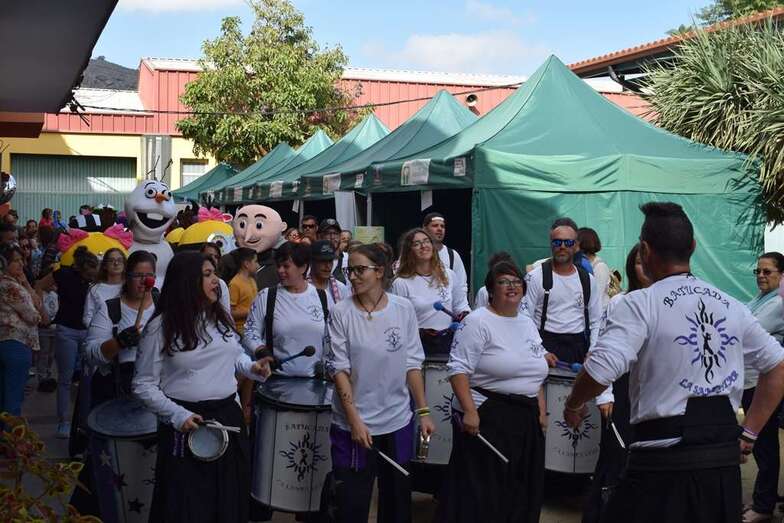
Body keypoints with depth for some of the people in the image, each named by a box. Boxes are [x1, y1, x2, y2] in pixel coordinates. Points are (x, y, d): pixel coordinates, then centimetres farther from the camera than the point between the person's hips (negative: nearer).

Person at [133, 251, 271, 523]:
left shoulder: (221, 317, 7)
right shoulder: (160, 327, -10)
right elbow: (143, 385, -7)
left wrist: (252, 367, 0)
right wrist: (178, 415, -17)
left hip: (229, 416, 5)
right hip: (187, 423, -5)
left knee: (229, 499, 14)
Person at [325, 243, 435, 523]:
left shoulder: (404, 308, -2)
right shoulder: (341, 313, -7)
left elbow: (412, 364, 3)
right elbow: (338, 369, -8)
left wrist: (423, 411, 0)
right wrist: (355, 420, -14)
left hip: (398, 421, 2)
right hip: (354, 425, -2)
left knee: (397, 500, 14)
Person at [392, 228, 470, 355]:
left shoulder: (448, 275, 7)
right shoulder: (401, 283, -7)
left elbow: (460, 303, 20)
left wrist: (464, 314, 0)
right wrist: (419, 332, -21)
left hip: (449, 341, 4)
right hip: (419, 344, -3)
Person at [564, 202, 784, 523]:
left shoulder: (639, 304, -10)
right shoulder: (731, 306, 9)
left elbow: (600, 370, -21)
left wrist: (573, 405, -1)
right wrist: (748, 434, 17)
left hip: (664, 460, -6)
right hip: (726, 457, 6)